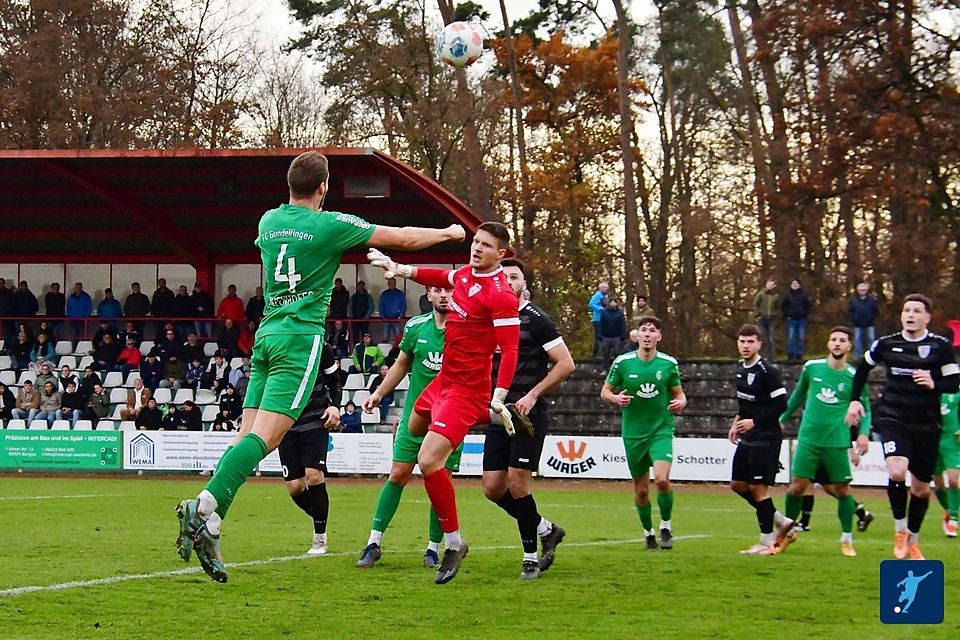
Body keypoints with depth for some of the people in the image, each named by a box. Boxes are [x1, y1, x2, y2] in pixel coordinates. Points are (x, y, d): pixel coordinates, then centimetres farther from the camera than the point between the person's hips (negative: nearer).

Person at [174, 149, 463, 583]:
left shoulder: (268, 221, 12)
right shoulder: (331, 225, -4)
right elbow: (404, 239, 4)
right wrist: (449, 232, 22)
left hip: (267, 333, 6)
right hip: (301, 337, -6)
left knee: (248, 436, 3)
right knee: (264, 437, -14)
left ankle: (206, 526, -9)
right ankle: (205, 506, -30)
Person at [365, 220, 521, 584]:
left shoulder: (501, 296, -19)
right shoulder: (466, 274, 5)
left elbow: (510, 350, -21)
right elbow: (440, 278, 28)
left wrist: (499, 401, -25)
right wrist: (399, 269, 21)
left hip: (467, 390, -9)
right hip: (444, 379, 9)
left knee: (428, 461, -17)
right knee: (414, 428, 30)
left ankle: (454, 544, -4)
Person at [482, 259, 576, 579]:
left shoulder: (536, 319, -6)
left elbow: (566, 364, -9)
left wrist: (533, 395, -15)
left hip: (529, 415, -7)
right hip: (499, 415, 7)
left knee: (516, 484, -12)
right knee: (493, 487, 1)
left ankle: (531, 556, 3)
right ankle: (546, 530, 21)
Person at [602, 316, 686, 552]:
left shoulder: (669, 364, -1)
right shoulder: (623, 362, -2)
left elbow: (679, 393, 10)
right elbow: (605, 391, 7)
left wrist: (680, 402, -12)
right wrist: (615, 398, -14)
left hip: (661, 430, -1)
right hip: (633, 433, 1)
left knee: (662, 478, -21)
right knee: (641, 489, 6)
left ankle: (666, 526, 2)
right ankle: (648, 532, 28)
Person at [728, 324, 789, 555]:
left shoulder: (766, 371, -17)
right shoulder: (740, 367, 9)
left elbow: (781, 404, -19)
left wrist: (754, 422, -19)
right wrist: (738, 421, 12)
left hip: (766, 438, -9)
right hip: (747, 438, 9)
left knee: (758, 487, -8)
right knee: (737, 485, 11)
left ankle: (767, 542, 2)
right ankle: (779, 520, 23)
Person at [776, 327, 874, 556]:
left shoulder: (854, 377, -1)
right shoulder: (812, 367, 2)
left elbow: (865, 409, 8)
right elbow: (799, 394, 18)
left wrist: (863, 433, -7)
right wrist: (783, 419, 23)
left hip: (837, 442, -1)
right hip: (808, 438, 1)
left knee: (841, 489, 2)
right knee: (798, 485, -3)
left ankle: (846, 539, 17)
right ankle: (788, 531, 18)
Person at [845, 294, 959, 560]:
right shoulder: (886, 344, 1)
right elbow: (863, 368, 18)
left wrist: (933, 384, -21)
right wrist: (854, 400, 14)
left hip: (926, 425, 1)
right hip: (893, 420, -1)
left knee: (921, 487, 8)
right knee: (897, 471, -24)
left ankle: (913, 541, 29)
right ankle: (900, 529, -2)